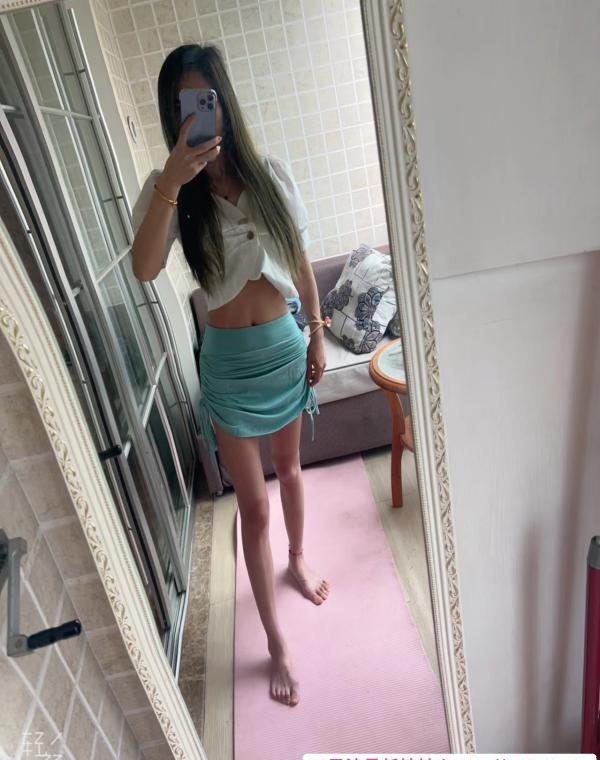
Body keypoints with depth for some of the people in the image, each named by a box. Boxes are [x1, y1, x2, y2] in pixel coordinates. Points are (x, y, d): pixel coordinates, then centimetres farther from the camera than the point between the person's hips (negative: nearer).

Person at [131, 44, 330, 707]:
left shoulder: (272, 175, -2)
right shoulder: (169, 191, -8)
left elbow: (301, 263, 5)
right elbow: (144, 269, -27)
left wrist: (317, 336, 6)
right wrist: (171, 182, -36)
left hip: (284, 345, 3)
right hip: (228, 359, -2)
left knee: (289, 469, 23)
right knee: (253, 507, 5)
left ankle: (297, 559, 53)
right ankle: (276, 643, 25)